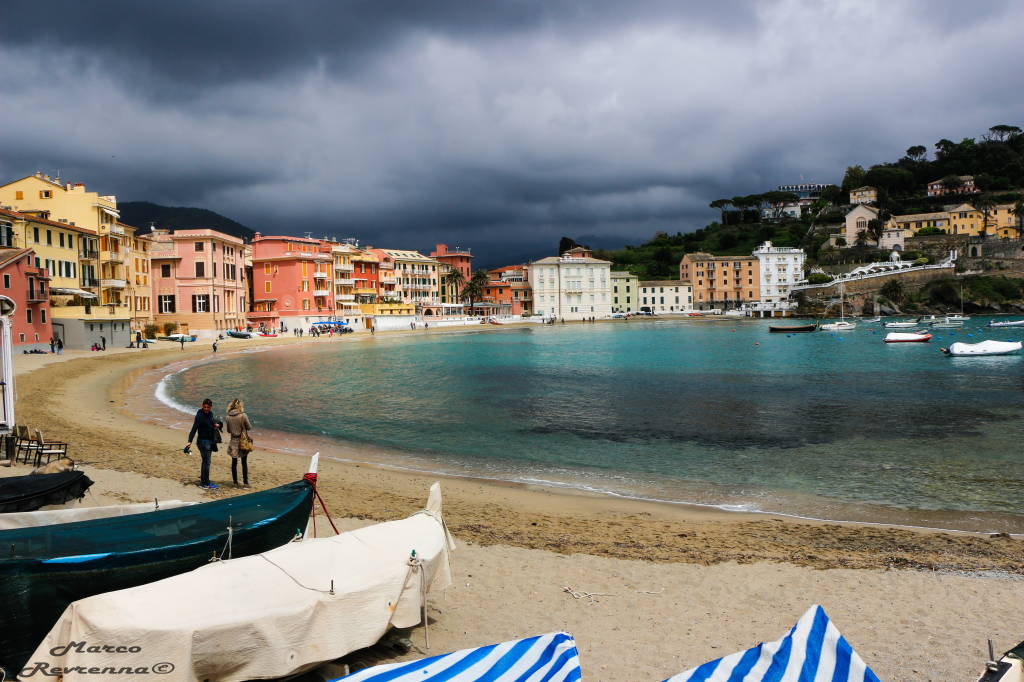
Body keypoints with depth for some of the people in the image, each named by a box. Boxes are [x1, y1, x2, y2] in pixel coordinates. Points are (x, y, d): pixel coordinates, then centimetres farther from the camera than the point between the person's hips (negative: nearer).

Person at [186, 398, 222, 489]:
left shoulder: (210, 414, 7)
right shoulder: (200, 416, -16)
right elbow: (194, 428, -23)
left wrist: (217, 424, 2)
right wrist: (190, 441, -33)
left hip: (210, 441, 8)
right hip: (203, 441, -8)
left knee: (206, 461, 16)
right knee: (206, 462, -6)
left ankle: (204, 480, 26)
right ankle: (204, 483, 0)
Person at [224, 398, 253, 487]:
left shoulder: (228, 417, -4)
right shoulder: (243, 415, -14)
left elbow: (228, 430, 6)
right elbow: (249, 427, -6)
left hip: (233, 442, 2)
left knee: (234, 463, 11)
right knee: (244, 463, 9)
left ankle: (235, 483, 13)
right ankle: (245, 482, 8)